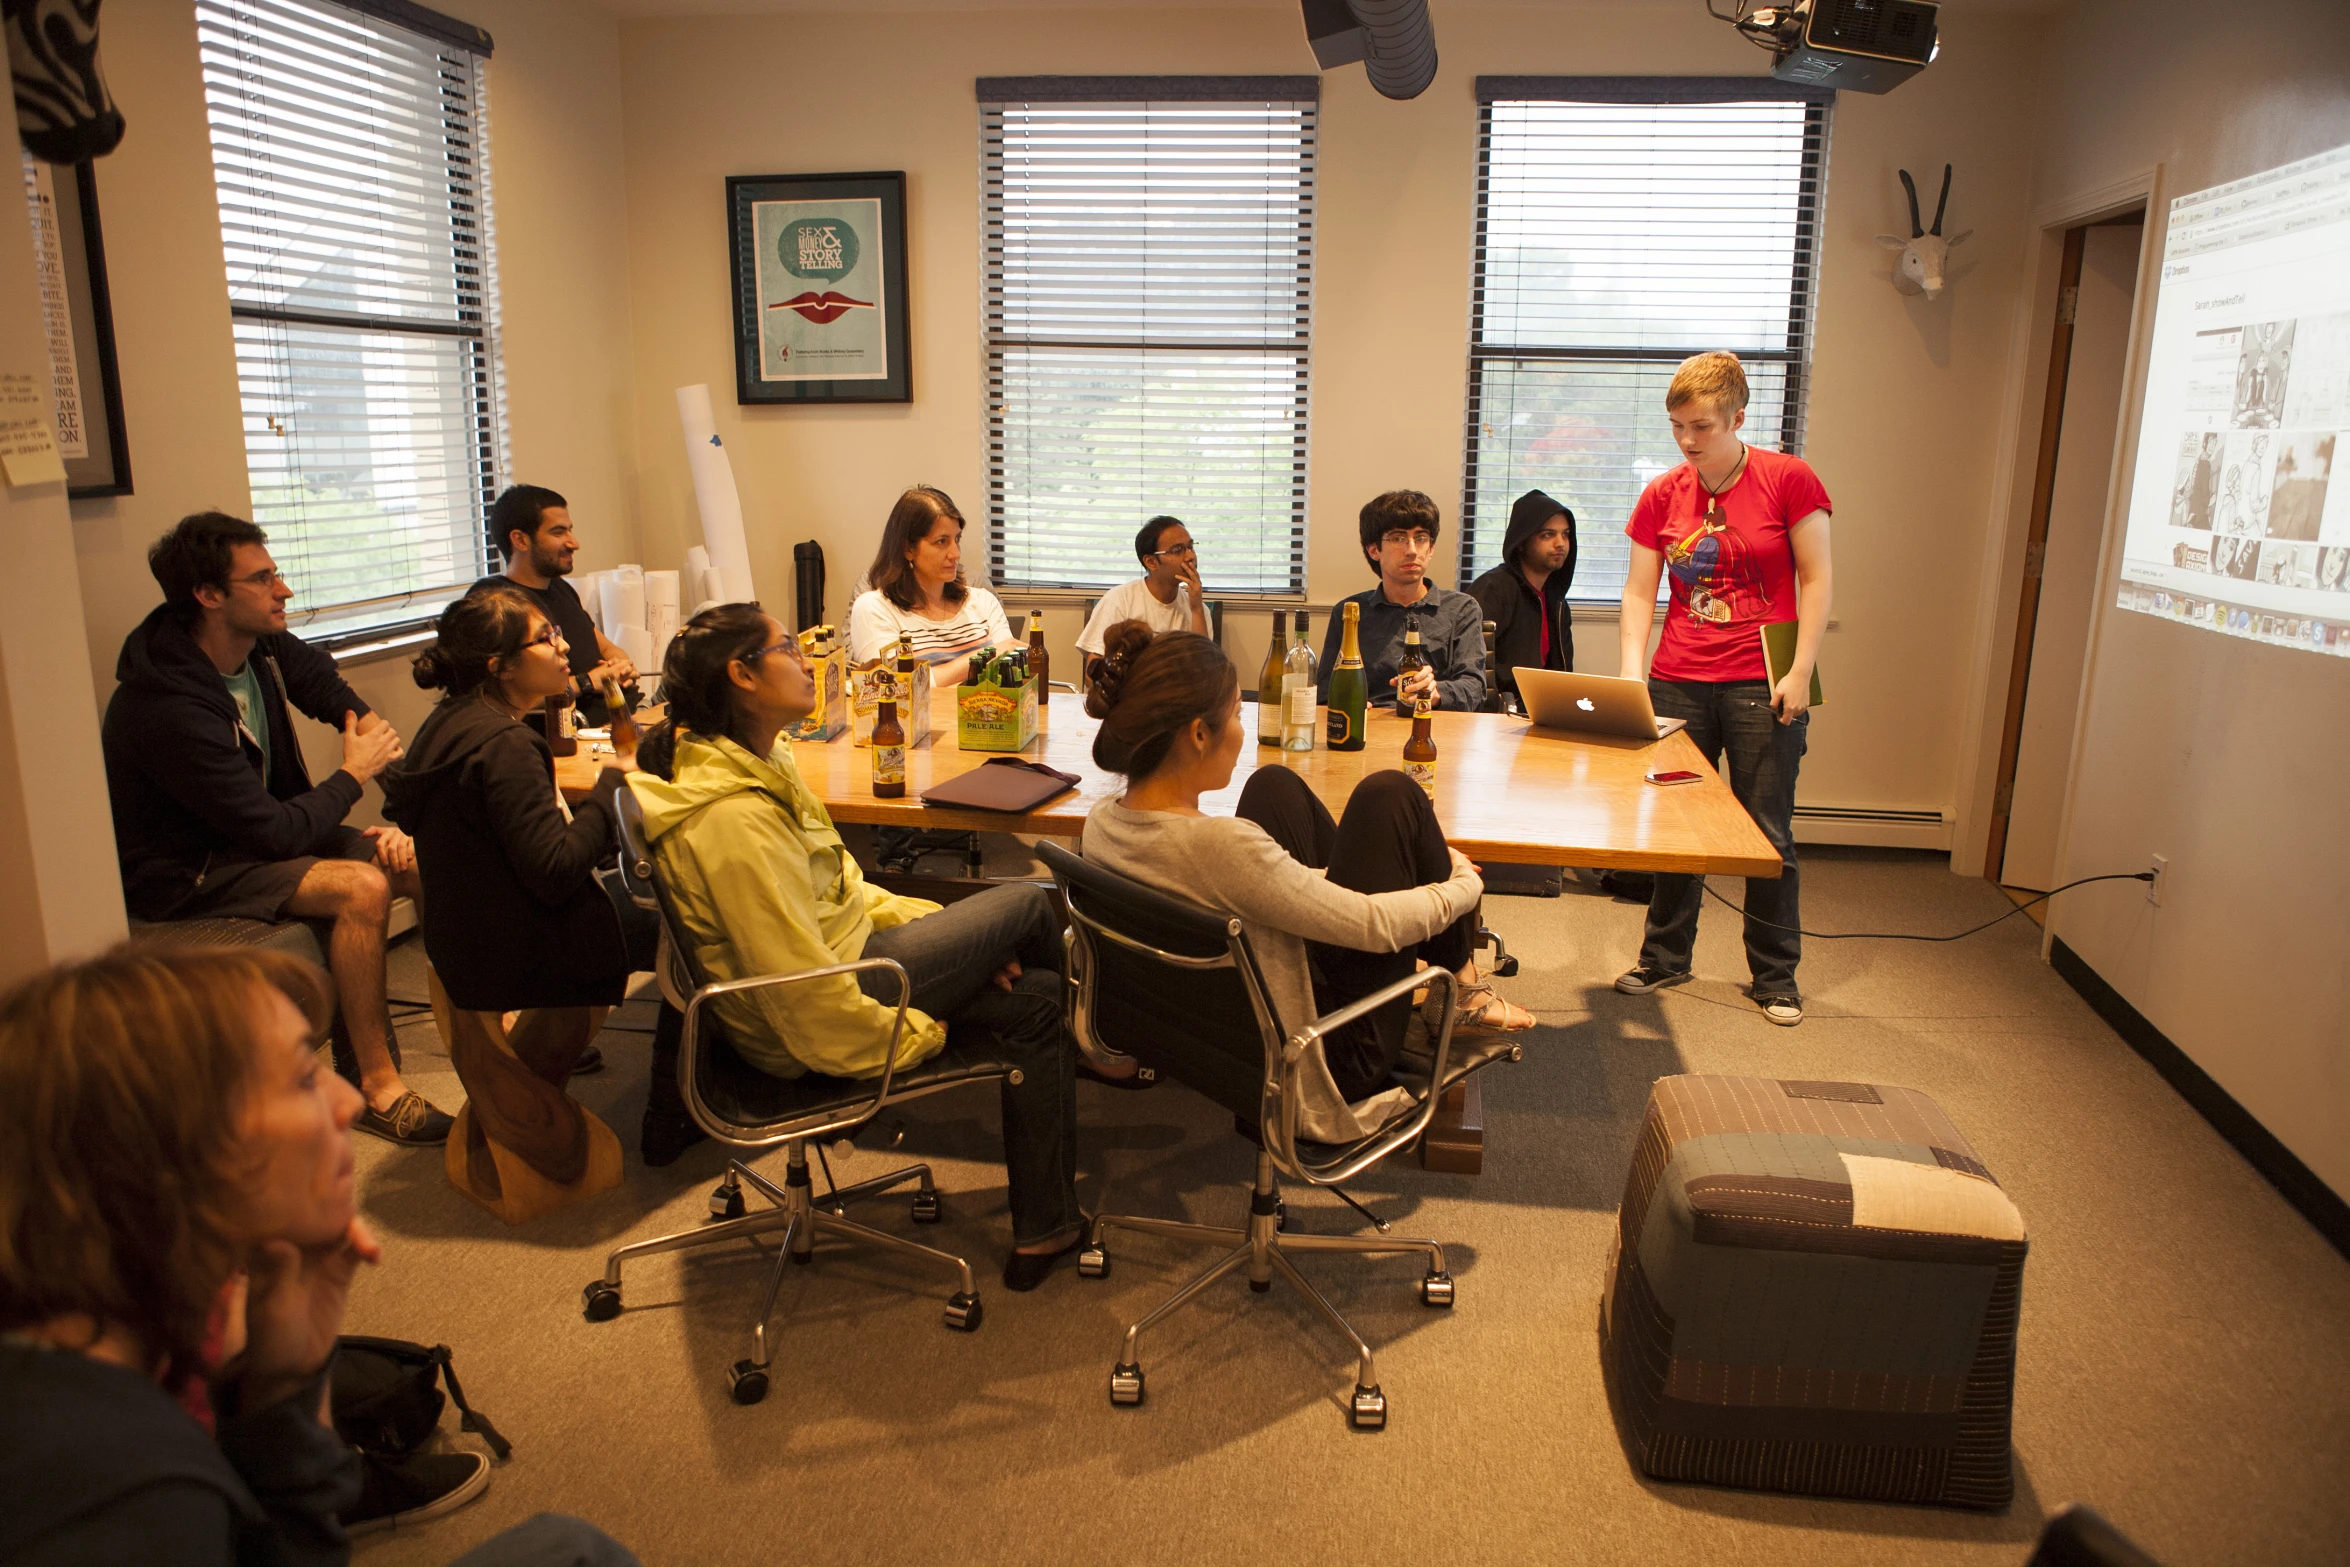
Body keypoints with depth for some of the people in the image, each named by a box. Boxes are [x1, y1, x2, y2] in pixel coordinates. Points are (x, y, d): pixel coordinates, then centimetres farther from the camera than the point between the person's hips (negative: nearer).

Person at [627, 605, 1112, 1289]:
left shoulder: (754, 763, 4)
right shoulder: (733, 819, -30)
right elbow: (809, 996, -30)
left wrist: (947, 928, 4)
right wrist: (918, 1032, -14)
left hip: (836, 955, 10)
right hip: (805, 1031, -10)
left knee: (1037, 1001, 7)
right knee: (1027, 904, -2)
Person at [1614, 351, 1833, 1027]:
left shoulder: (1789, 479, -3)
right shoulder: (1662, 496, 6)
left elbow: (1816, 581, -2)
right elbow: (1638, 592, 6)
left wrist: (1800, 673, -9)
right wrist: (1631, 674, -6)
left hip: (1763, 685, -3)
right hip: (1678, 684, 3)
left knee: (1768, 832, 3)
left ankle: (1775, 975, 18)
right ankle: (1665, 956, 24)